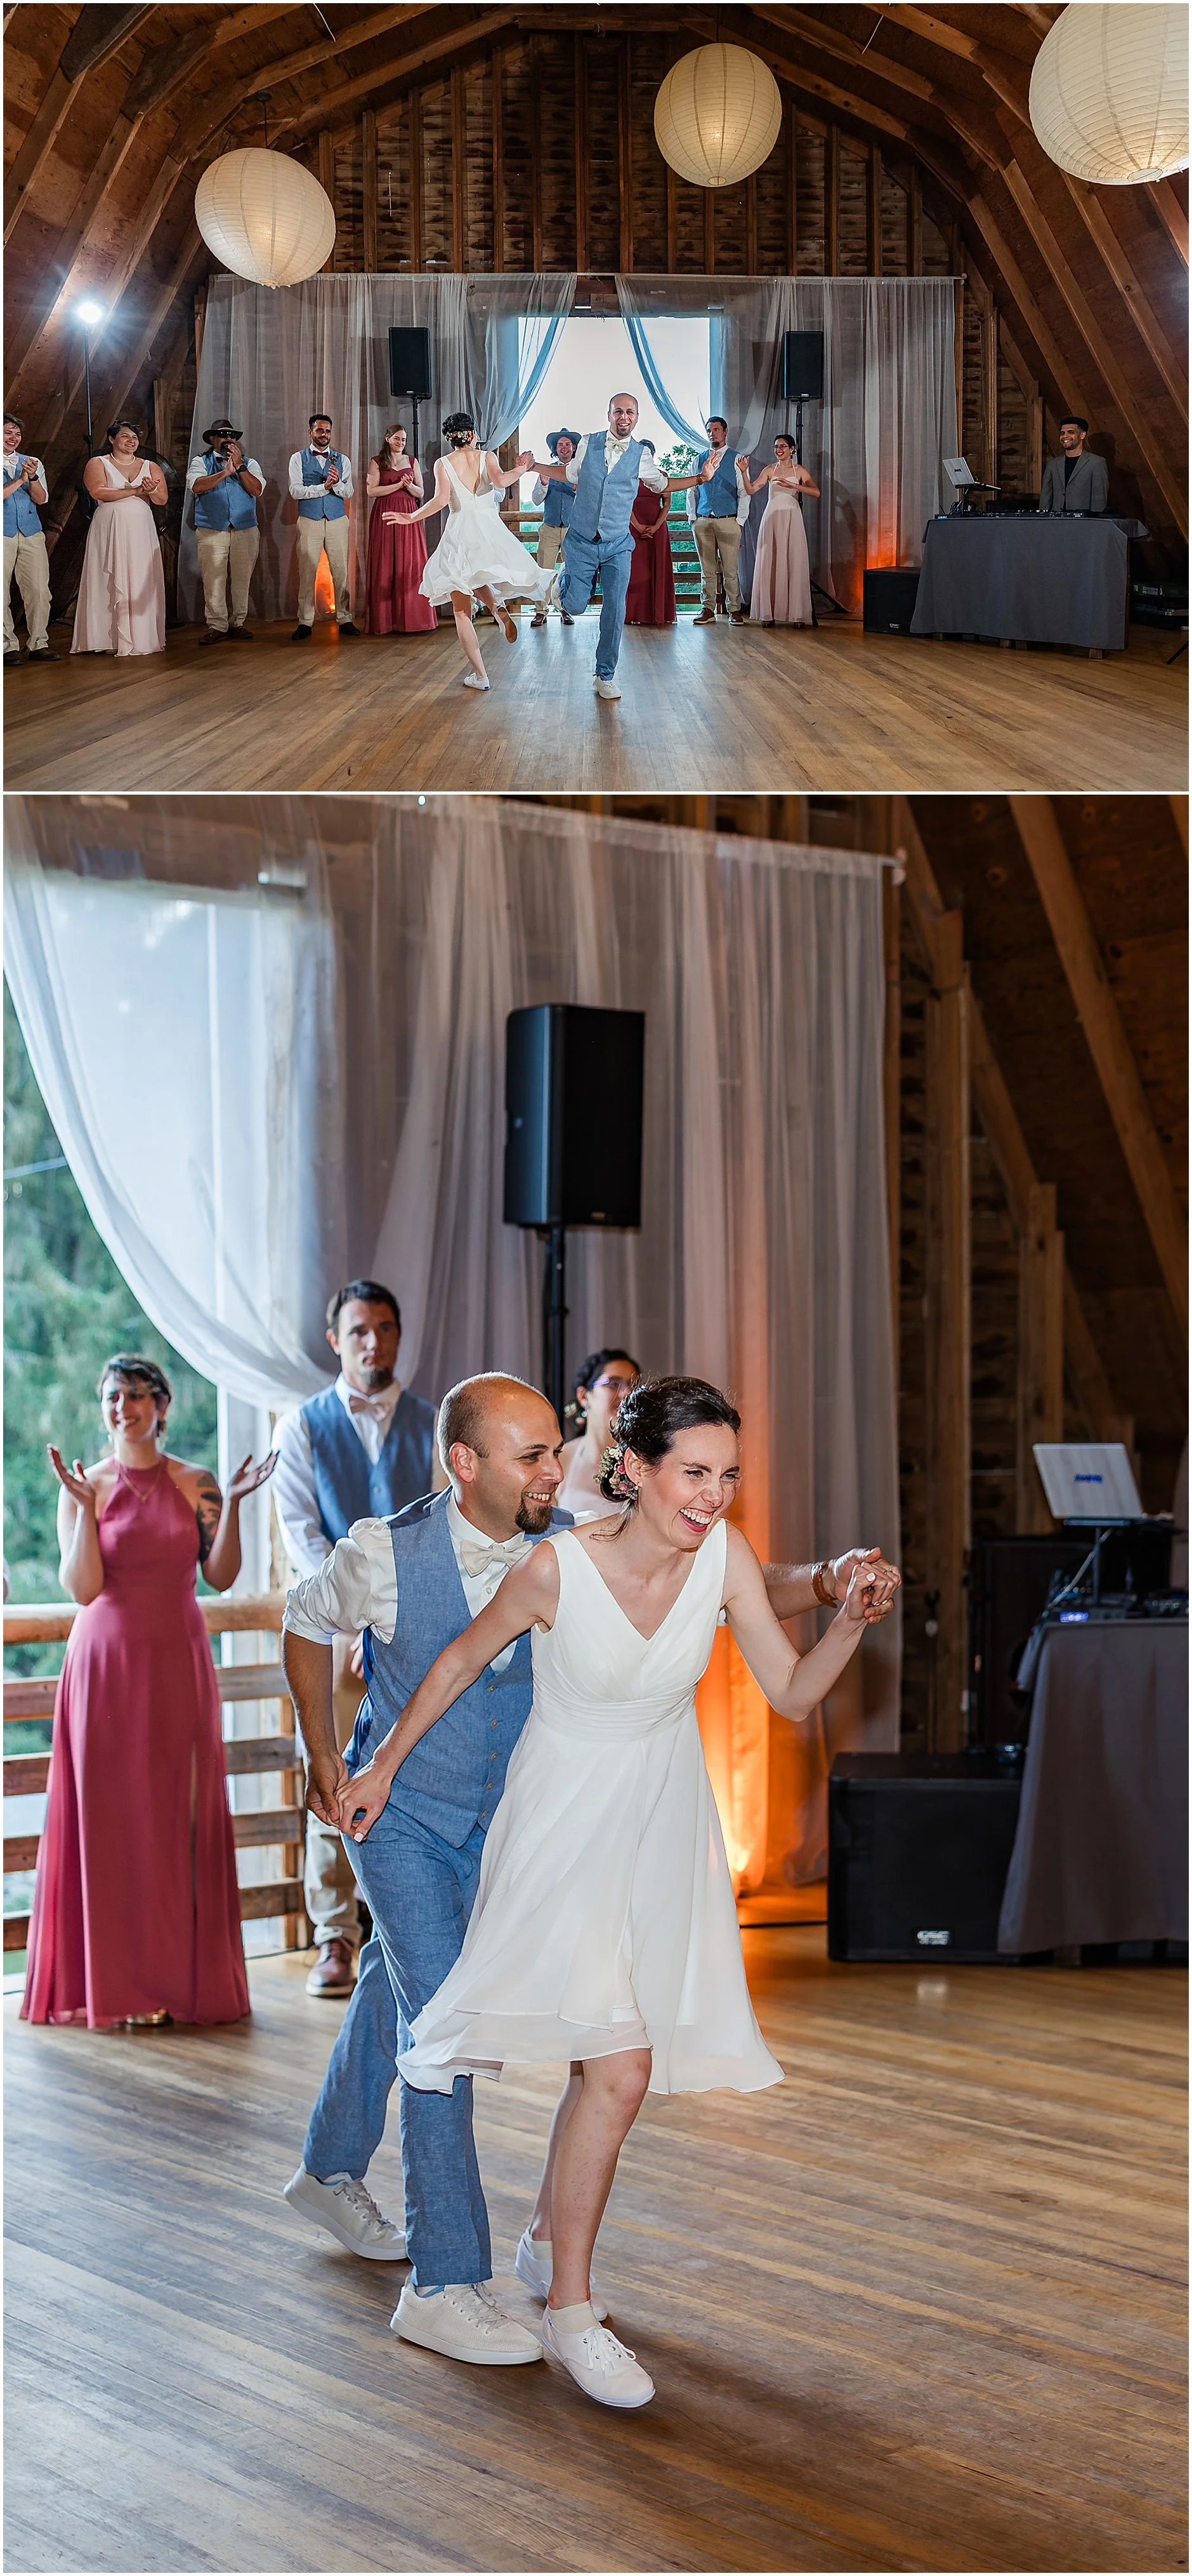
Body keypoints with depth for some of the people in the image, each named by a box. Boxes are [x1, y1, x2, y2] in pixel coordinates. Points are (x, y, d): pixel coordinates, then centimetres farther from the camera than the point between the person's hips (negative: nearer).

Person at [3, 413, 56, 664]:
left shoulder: (33, 463, 15)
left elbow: (41, 499, 6)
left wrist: (33, 478, -12)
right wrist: (20, 480, -12)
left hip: (31, 532, 3)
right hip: (3, 533, -3)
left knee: (39, 590, -2)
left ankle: (38, 644, 3)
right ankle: (8, 646, 1)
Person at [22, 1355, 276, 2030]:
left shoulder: (196, 1484, 5)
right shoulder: (86, 1485, 0)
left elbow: (221, 1575, -1)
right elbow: (83, 1587, -9)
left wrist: (232, 1505, -11)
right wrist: (86, 1507, -17)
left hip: (178, 1664, 1)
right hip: (106, 1663, -1)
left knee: (181, 1817, 3)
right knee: (108, 1819, -1)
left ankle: (182, 1979, 10)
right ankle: (110, 1984, 6)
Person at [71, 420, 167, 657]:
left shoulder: (150, 467, 15)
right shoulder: (98, 464, 5)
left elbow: (163, 500, 7)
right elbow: (98, 492, -13)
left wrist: (152, 491, -17)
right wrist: (136, 490, -16)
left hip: (142, 531, 3)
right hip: (110, 530, -3)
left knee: (142, 583, 0)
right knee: (113, 585, -6)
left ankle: (144, 638, 2)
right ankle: (114, 640, -7)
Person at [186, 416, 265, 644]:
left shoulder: (249, 463, 14)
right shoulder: (200, 462, 9)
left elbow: (257, 490, -2)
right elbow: (197, 486, -11)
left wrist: (239, 466, -10)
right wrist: (225, 472, -16)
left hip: (245, 531, 2)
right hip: (211, 531, -2)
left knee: (242, 579, 3)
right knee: (213, 580, -6)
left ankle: (237, 623, 11)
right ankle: (216, 625, -2)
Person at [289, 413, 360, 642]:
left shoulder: (342, 460, 11)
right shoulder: (298, 459, 5)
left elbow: (348, 493, 3)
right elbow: (295, 491, -6)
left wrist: (336, 483, -17)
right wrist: (324, 487, -13)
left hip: (337, 520, 2)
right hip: (309, 521, -2)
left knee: (341, 572, 0)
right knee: (307, 573, -4)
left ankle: (344, 620, 6)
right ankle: (305, 623, 0)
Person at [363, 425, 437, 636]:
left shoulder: (412, 462, 14)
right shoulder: (377, 462, 5)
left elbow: (420, 493, 12)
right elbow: (371, 491, -5)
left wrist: (409, 485, -8)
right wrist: (398, 485, -10)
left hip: (409, 516, 2)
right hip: (385, 517, -2)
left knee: (411, 565, -4)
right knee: (386, 566, -4)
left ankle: (412, 618, -1)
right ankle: (386, 620, -3)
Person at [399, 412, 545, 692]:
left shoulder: (443, 464, 0)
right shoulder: (487, 456, 3)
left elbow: (441, 499, -12)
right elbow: (500, 482, -16)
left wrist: (412, 517, -3)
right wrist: (520, 470, -6)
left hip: (460, 536, -2)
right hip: (491, 530, 2)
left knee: (462, 610, 5)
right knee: (479, 578, 32)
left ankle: (479, 674, 1)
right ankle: (498, 605, -4)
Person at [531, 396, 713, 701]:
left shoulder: (640, 456, -1)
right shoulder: (588, 444, -1)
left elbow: (662, 483, 17)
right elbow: (571, 473, 18)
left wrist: (700, 478, 6)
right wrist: (537, 467, 12)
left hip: (618, 546, 0)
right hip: (581, 542, 0)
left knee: (615, 612, -4)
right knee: (575, 606, -2)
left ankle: (605, 676, 11)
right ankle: (561, 581, 36)